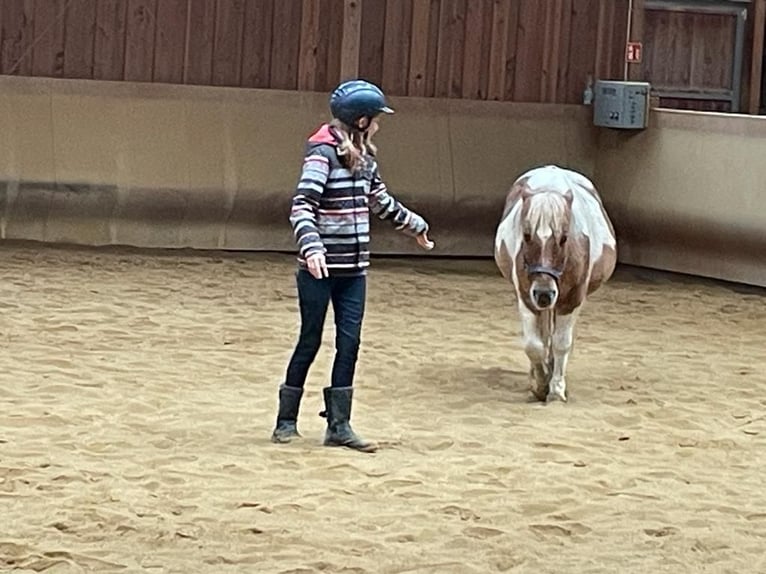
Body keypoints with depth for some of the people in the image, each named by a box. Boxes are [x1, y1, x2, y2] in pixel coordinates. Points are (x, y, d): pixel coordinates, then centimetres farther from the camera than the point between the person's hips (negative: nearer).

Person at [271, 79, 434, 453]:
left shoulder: (364, 157, 9)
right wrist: (311, 247, -39)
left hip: (353, 270, 7)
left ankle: (338, 425, 8)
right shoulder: (323, 153, -14)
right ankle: (286, 420, 16)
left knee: (349, 344, 3)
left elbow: (381, 202, 26)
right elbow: (302, 207, -24)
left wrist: (415, 226, 38)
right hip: (320, 270, -7)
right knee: (310, 341, 3)